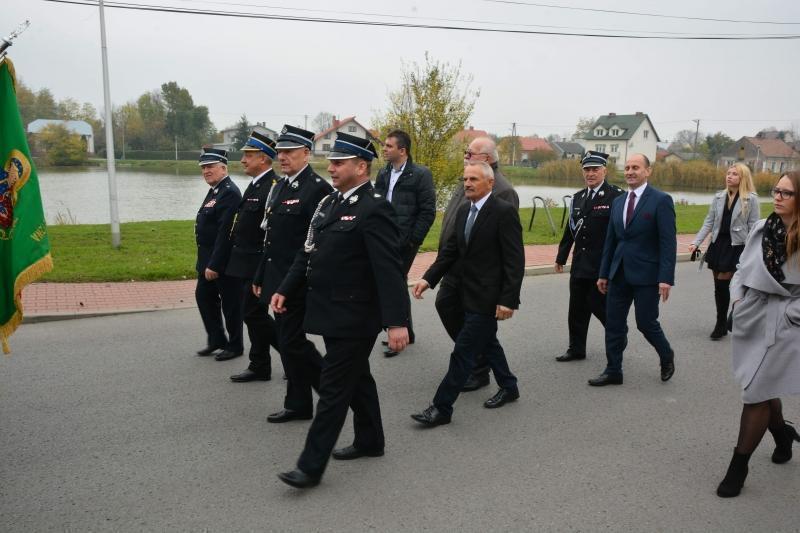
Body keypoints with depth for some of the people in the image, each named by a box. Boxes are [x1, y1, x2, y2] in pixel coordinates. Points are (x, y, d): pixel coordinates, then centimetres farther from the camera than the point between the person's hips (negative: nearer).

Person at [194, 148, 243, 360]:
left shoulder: (230, 193, -19)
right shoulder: (214, 191, 12)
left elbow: (225, 232, -23)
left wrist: (214, 264, -23)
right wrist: (205, 262, 16)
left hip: (225, 261, -10)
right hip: (208, 259, 10)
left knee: (230, 303, 3)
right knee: (204, 296, 17)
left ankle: (235, 346, 18)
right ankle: (216, 340, 30)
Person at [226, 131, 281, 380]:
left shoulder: (272, 187, -18)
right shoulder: (256, 185, 13)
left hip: (258, 264, -10)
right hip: (247, 265, 10)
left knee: (254, 314, -3)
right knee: (253, 314, 13)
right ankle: (260, 367, 23)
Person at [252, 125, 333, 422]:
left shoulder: (317, 188, -14)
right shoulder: (279, 187, 14)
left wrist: (295, 282, -19)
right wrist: (260, 278, 17)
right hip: (277, 281, 9)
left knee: (291, 341, -5)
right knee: (289, 341, 13)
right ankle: (298, 405, 24)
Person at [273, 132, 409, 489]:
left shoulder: (375, 209, -18)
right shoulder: (329, 202, 9)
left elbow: (389, 270, -23)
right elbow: (309, 253, 15)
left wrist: (397, 322, -27)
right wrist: (285, 290, 10)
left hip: (354, 319, -9)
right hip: (333, 313, 9)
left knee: (334, 388, -2)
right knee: (356, 378, 20)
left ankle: (311, 465, 6)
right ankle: (369, 441, 36)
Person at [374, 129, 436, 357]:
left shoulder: (420, 175, -8)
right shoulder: (383, 174, 11)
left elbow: (428, 212, -10)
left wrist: (412, 241, -13)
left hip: (404, 242, -7)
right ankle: (405, 333, 29)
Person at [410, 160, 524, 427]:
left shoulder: (504, 211, -15)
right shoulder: (464, 211, 9)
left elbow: (515, 260, -18)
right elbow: (451, 250, 10)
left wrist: (508, 300, -21)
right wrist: (428, 278, -1)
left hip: (488, 298, -8)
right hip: (469, 294, 8)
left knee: (463, 352, -5)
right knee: (487, 342, 22)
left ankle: (442, 408, 3)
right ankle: (508, 387, 42)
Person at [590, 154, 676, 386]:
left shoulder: (661, 200, -8)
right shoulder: (618, 202, 11)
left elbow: (668, 242, -12)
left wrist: (666, 278, -18)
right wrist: (604, 273, 13)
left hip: (646, 274, -6)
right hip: (619, 273, 6)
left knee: (646, 323, 2)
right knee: (613, 323, 6)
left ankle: (667, 357, 31)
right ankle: (613, 371, 17)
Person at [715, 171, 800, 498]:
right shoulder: (761, 228, 1)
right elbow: (742, 267, 13)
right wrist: (738, 297, 1)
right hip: (750, 319, 5)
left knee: (756, 393, 0)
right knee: (762, 387, 20)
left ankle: (739, 466, 14)